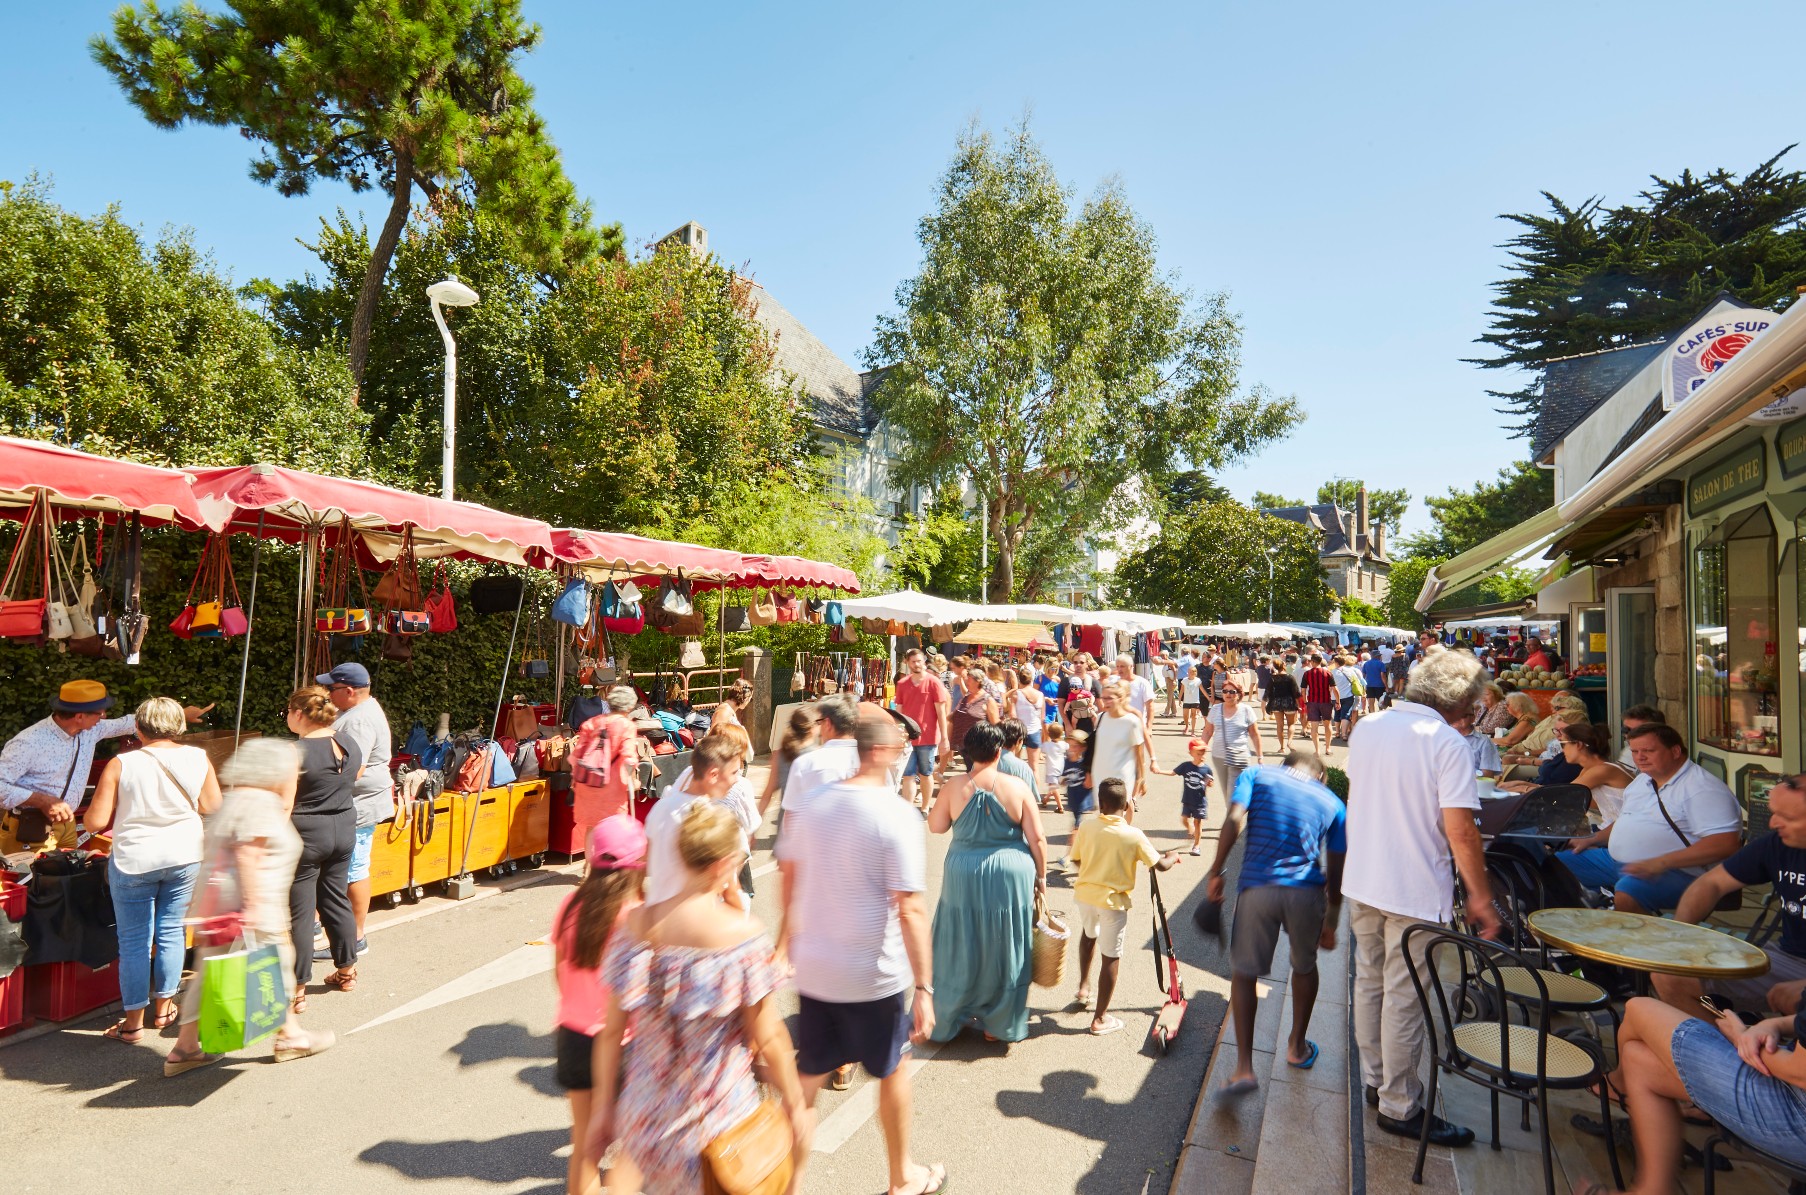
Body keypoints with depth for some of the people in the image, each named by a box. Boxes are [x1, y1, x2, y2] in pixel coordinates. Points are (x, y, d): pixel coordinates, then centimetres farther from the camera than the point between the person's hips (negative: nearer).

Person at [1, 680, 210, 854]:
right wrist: (43, 801, -30)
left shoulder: (90, 731, -1)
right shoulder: (28, 743, -22)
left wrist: (182, 713, 17)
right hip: (29, 829, -7)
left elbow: (130, 723, 14)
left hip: (66, 823, 7)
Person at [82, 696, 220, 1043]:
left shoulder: (121, 765, -10)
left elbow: (95, 822, -9)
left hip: (134, 861, -2)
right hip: (185, 858, 2)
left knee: (134, 942, 8)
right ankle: (164, 1007, 28)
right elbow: (212, 808, 0)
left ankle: (133, 1022, 17)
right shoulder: (198, 759, -5)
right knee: (171, 933, 16)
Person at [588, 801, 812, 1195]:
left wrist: (603, 1105, 11)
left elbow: (611, 1032, -1)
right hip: (719, 1118, -4)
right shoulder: (742, 934, -20)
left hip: (645, 1115, 4)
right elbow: (768, 1040, -13)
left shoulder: (634, 925, -9)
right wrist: (796, 1107, 1)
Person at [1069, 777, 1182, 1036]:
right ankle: (1100, 1019, 15)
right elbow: (1160, 865, -4)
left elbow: (1076, 861, 6)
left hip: (1084, 894, 4)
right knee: (1111, 957, 7)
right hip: (1113, 901, -3)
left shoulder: (1086, 828, -6)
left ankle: (1084, 986, 36)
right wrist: (1173, 857, 18)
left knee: (1088, 934, 33)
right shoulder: (1134, 835, -12)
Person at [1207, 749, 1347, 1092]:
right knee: (1305, 967, 27)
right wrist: (1331, 923, 22)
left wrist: (1215, 872, -3)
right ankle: (1298, 1047, 42)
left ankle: (1244, 1067, 6)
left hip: (1257, 888, -2)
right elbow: (1336, 873, 14)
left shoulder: (1256, 775, 13)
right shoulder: (1331, 802, 17)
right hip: (1307, 892, 2)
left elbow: (1234, 820, -6)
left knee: (1244, 973, 12)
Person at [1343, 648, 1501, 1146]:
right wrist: (1481, 898, -9)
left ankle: (1377, 1081, 34)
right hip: (1415, 891, -6)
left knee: (1370, 983, 19)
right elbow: (1460, 832, -19)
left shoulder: (1367, 728, 4)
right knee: (1403, 1000, 4)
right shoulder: (1448, 744, -16)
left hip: (1361, 882, 7)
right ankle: (1400, 1107, 16)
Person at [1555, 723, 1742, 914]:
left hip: (1675, 871, -9)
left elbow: (1726, 843, -22)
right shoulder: (1641, 781, 17)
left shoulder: (1703, 788, -12)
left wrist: (1661, 863, -28)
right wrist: (1593, 839, 15)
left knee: (1627, 893, -39)